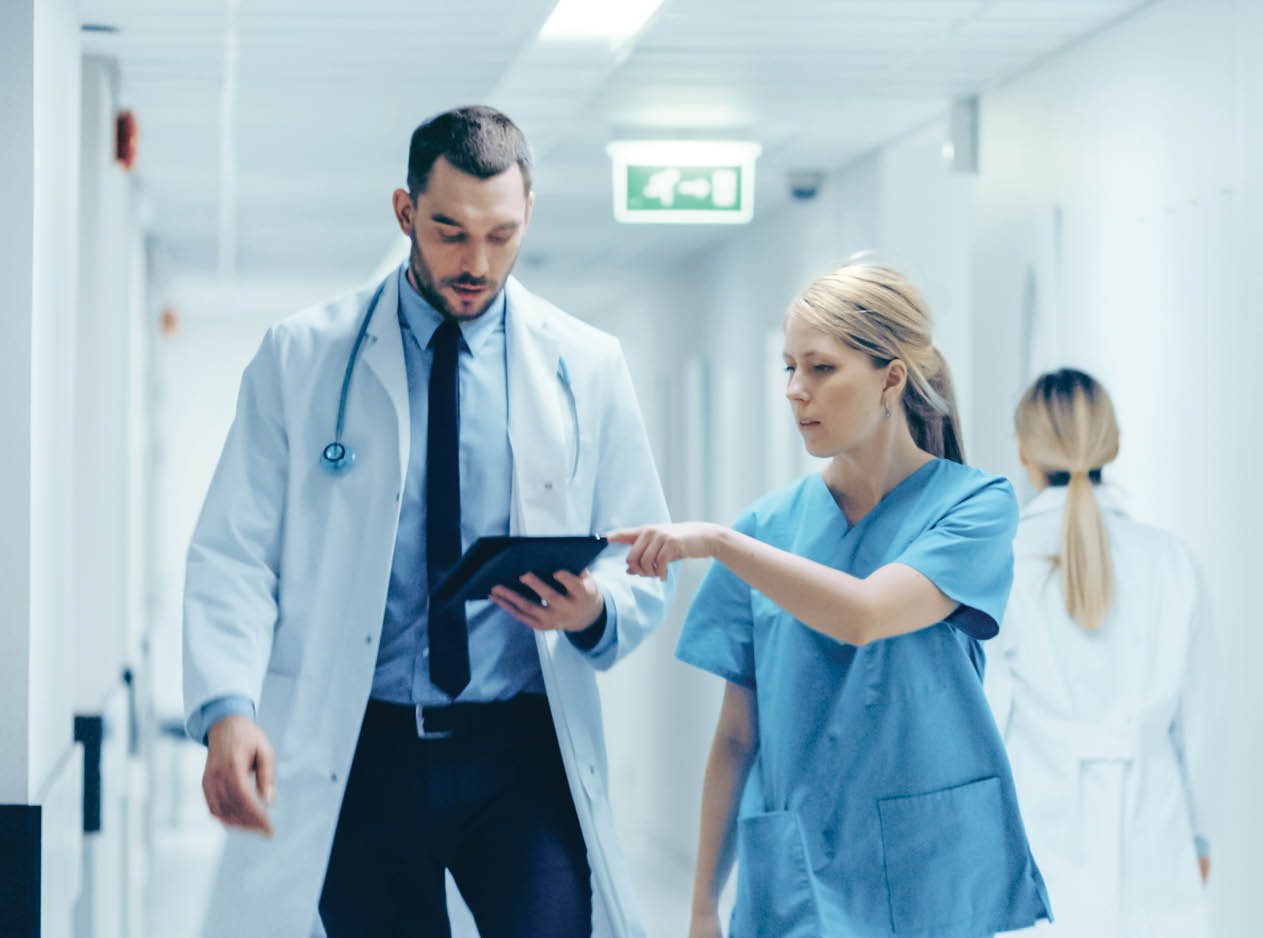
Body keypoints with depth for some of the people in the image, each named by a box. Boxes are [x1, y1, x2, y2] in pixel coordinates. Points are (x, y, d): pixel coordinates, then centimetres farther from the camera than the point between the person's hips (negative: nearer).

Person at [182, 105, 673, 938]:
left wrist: (594, 609, -14)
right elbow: (235, 552, 0)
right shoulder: (300, 358, 5)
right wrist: (228, 706, -18)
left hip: (524, 752, 1)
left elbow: (644, 573, 10)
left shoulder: (587, 367, 8)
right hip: (359, 757, 0)